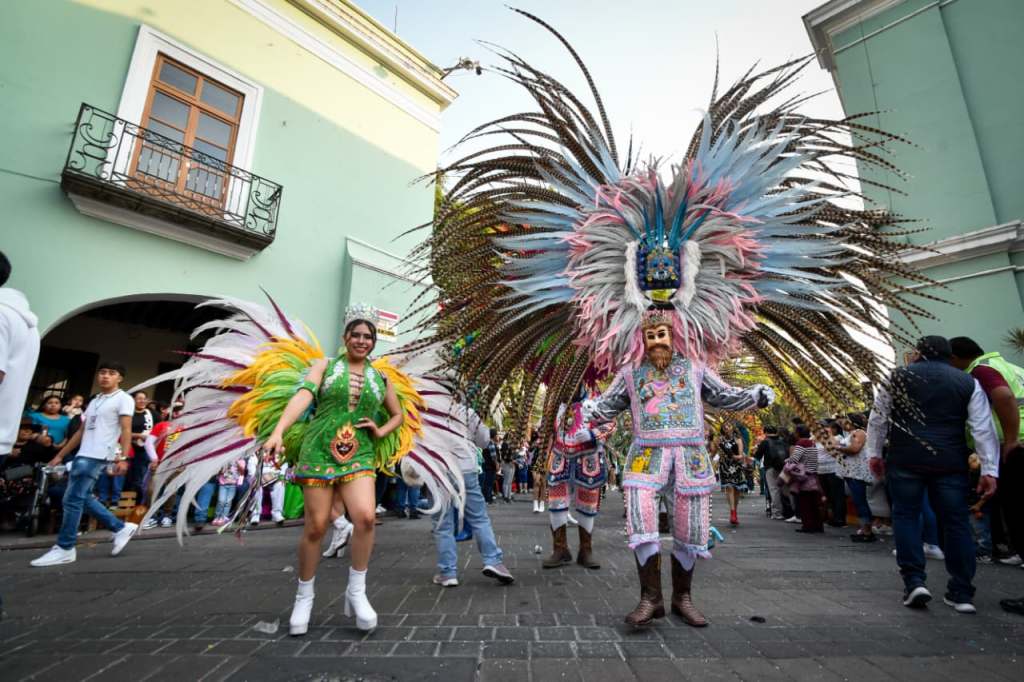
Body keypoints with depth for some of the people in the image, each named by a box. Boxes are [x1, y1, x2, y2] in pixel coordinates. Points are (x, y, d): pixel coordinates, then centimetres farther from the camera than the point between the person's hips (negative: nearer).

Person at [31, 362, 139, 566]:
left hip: (98, 456, -9)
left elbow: (126, 431, -12)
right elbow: (81, 432, 23)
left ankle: (64, 549, 3)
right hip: (83, 455, 9)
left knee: (72, 500, -7)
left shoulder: (123, 399, -4)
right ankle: (121, 528, 16)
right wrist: (60, 455, 20)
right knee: (83, 499, 8)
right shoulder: (94, 402, 21)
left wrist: (123, 458, -22)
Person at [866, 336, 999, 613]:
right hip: (950, 463, 2)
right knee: (956, 522, 10)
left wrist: (874, 453, 13)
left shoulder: (897, 377, 5)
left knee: (906, 516, 7)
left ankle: (914, 582, 0)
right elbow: (984, 428, 4)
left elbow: (878, 418, 5)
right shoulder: (969, 382, 9)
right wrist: (989, 470, 4)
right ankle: (962, 593, 15)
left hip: (906, 460, -2)